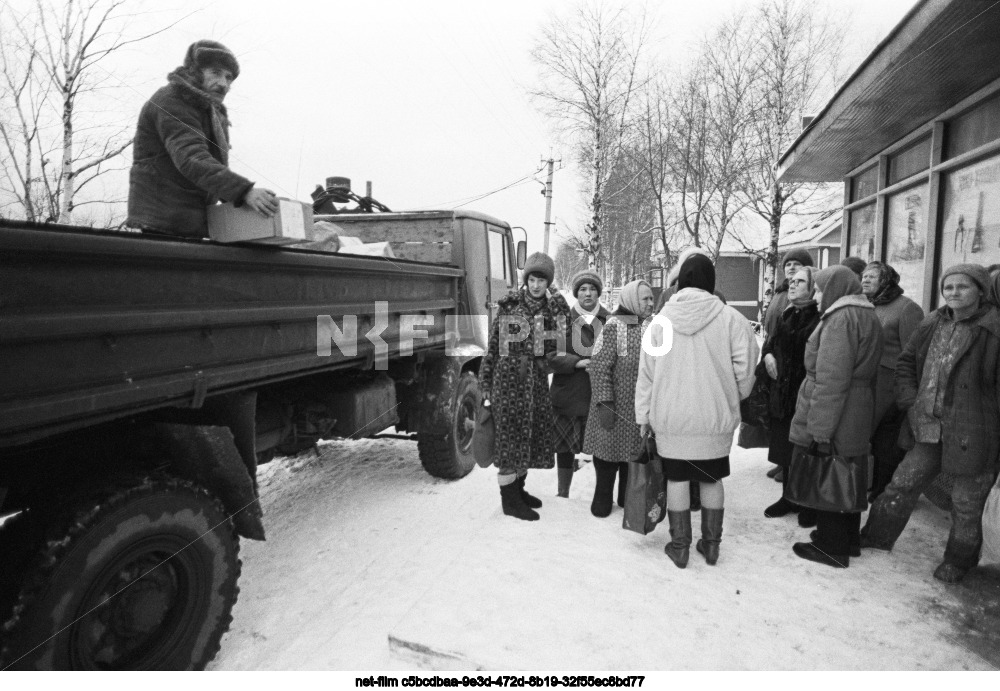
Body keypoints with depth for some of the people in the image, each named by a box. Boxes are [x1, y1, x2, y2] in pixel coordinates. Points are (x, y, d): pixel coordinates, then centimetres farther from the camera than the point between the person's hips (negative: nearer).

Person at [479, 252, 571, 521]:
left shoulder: (552, 307, 6)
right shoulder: (509, 304, -4)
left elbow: (560, 341, -3)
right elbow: (493, 346, -3)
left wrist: (558, 304, -8)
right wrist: (485, 385, -4)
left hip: (537, 378, 5)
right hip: (509, 376, -5)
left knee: (533, 433, 12)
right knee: (510, 433, 0)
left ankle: (518, 489, 31)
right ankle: (509, 500, 11)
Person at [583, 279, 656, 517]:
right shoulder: (614, 328, -13)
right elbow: (599, 368, -16)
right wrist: (604, 403, -20)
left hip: (641, 409, 6)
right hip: (615, 408, -6)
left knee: (634, 454, 14)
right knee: (609, 452, 5)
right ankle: (602, 499, 22)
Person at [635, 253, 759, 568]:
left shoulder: (660, 320, -3)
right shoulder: (729, 317, -8)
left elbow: (646, 373, 0)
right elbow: (745, 367, -7)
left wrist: (643, 414, 8)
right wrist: (733, 398, 12)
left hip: (670, 417, 0)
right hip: (716, 416, 0)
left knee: (677, 478, 10)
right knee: (711, 479, 15)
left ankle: (679, 546, 19)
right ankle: (711, 544, 27)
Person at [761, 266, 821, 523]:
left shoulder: (820, 318, -12)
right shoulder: (787, 315, 12)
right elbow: (772, 340, 24)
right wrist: (767, 354, 4)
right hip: (782, 392, 7)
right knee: (785, 449, 15)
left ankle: (811, 505, 18)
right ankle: (789, 497, 29)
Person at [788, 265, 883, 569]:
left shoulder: (841, 319, -17)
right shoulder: (868, 316, 14)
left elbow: (831, 379, -23)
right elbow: (865, 372, 18)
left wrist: (820, 427, -22)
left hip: (833, 415, -10)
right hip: (858, 417, 10)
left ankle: (832, 547, 13)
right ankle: (848, 539, 33)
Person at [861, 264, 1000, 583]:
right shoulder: (932, 324, 5)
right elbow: (906, 361, 16)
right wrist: (908, 398, 4)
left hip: (972, 434, -5)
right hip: (928, 429, 5)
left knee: (966, 503, 11)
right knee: (902, 484, 15)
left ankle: (959, 560, 33)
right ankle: (877, 536, 32)